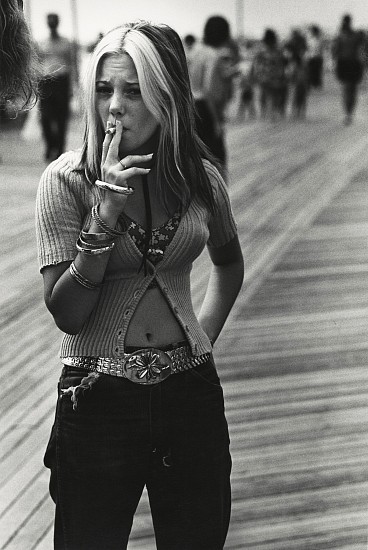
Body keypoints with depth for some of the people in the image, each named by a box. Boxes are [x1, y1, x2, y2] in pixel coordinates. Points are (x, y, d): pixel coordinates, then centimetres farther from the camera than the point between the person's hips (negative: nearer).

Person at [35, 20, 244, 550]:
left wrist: (205, 332, 10)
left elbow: (229, 262, 22)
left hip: (191, 392, 3)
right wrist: (104, 217, -21)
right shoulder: (66, 179, -8)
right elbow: (67, 313, -13)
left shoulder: (200, 177, 1)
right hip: (98, 401, -2)